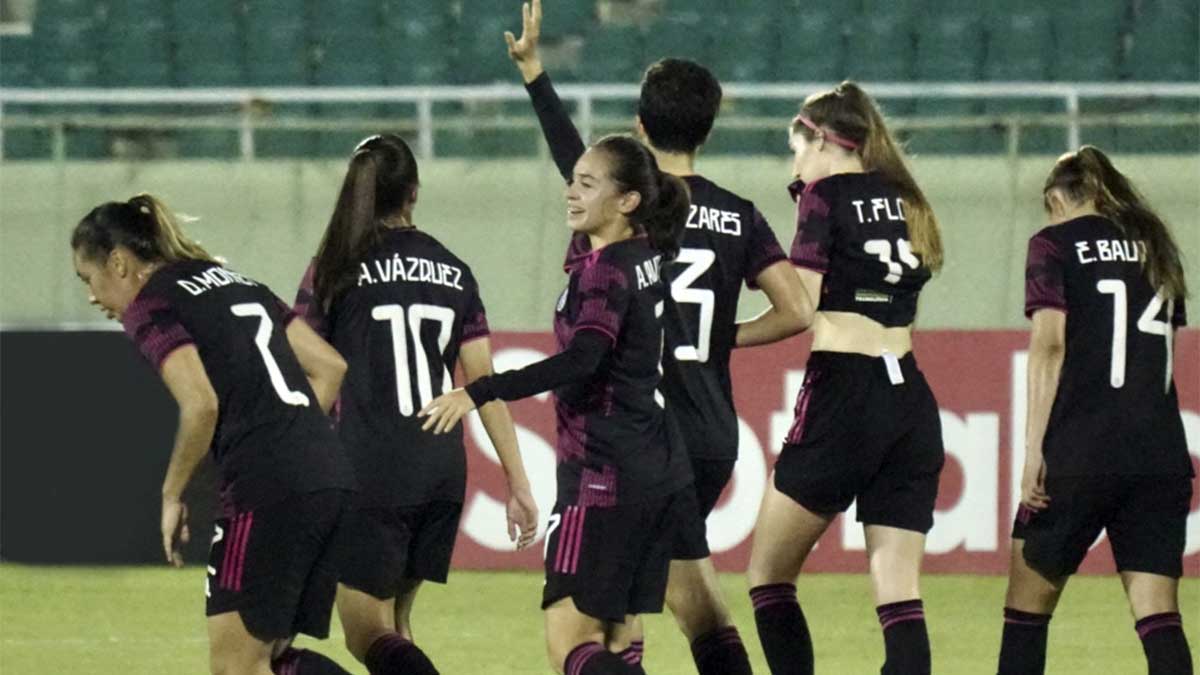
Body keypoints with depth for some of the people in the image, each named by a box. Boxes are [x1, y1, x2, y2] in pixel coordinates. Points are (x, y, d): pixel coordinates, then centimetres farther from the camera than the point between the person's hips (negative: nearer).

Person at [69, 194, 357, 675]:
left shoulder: (151, 306, -2)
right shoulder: (234, 282, 23)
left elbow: (201, 404, -17)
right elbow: (329, 366, 20)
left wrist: (172, 495, -4)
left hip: (267, 491, -8)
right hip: (330, 478, 8)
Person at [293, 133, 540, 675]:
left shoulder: (334, 269, -2)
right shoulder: (453, 273, 9)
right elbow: (484, 382, 7)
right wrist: (517, 482, 9)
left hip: (368, 471, -5)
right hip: (442, 473, 5)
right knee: (393, 624, 19)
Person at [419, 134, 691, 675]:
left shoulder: (605, 270, -15)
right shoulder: (648, 256, 10)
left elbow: (581, 361, -31)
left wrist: (479, 393, -34)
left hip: (604, 474, -9)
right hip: (660, 472, 9)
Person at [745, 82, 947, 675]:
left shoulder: (825, 193, -2)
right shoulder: (905, 203, 17)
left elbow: (798, 310, -11)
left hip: (843, 392, -6)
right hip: (911, 401, 6)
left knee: (768, 575, 7)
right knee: (899, 592, 0)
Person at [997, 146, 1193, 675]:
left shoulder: (1055, 244, 2)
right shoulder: (1154, 246, 18)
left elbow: (1050, 345, -7)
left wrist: (1034, 450, -9)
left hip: (1080, 452, -4)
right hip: (1161, 452, 4)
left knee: (1028, 606, 7)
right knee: (1158, 615, -2)